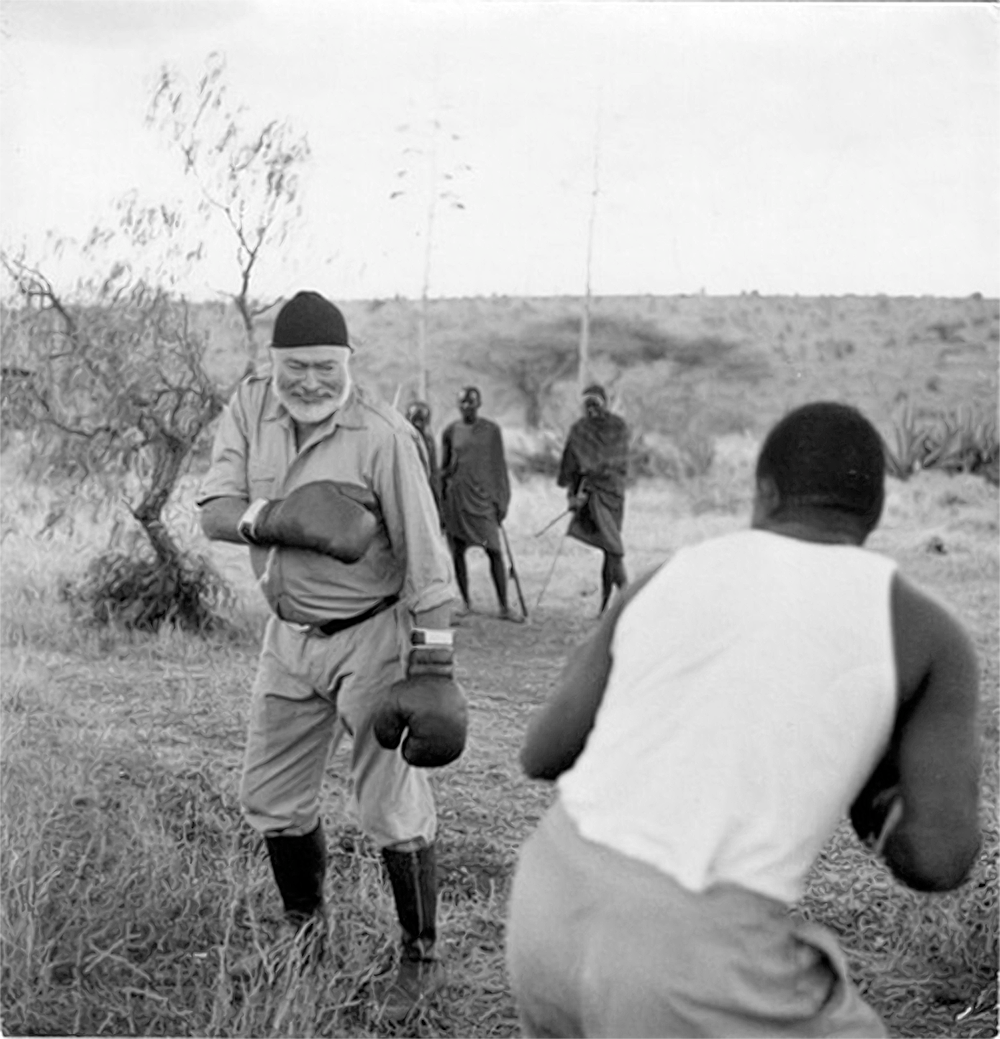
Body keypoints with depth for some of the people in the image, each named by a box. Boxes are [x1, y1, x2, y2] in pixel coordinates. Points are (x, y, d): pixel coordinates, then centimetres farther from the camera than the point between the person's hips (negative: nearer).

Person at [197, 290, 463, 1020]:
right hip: (290, 635, 6)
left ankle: (421, 958, 15)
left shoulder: (382, 437, -19)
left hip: (373, 637, -6)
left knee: (392, 805, -2)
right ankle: (305, 934, 37)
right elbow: (215, 511, -9)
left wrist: (434, 667, -21)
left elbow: (425, 556, -19)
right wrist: (278, 518, -28)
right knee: (271, 797, 15)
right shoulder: (251, 406, -3)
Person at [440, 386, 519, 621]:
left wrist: (502, 501, 1)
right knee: (458, 551, 4)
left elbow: (499, 467, 6)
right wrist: (441, 503, 8)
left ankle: (504, 606, -2)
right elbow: (443, 468, 11)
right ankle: (465, 602, 16)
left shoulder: (491, 430, 3)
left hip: (483, 496, -1)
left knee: (494, 550, -6)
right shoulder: (450, 431, 5)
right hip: (457, 496, 1)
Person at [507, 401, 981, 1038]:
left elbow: (544, 753, 17)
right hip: (691, 970, -5)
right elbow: (940, 859, -7)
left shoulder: (664, 584, 11)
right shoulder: (927, 629, 0)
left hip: (558, 906, 6)